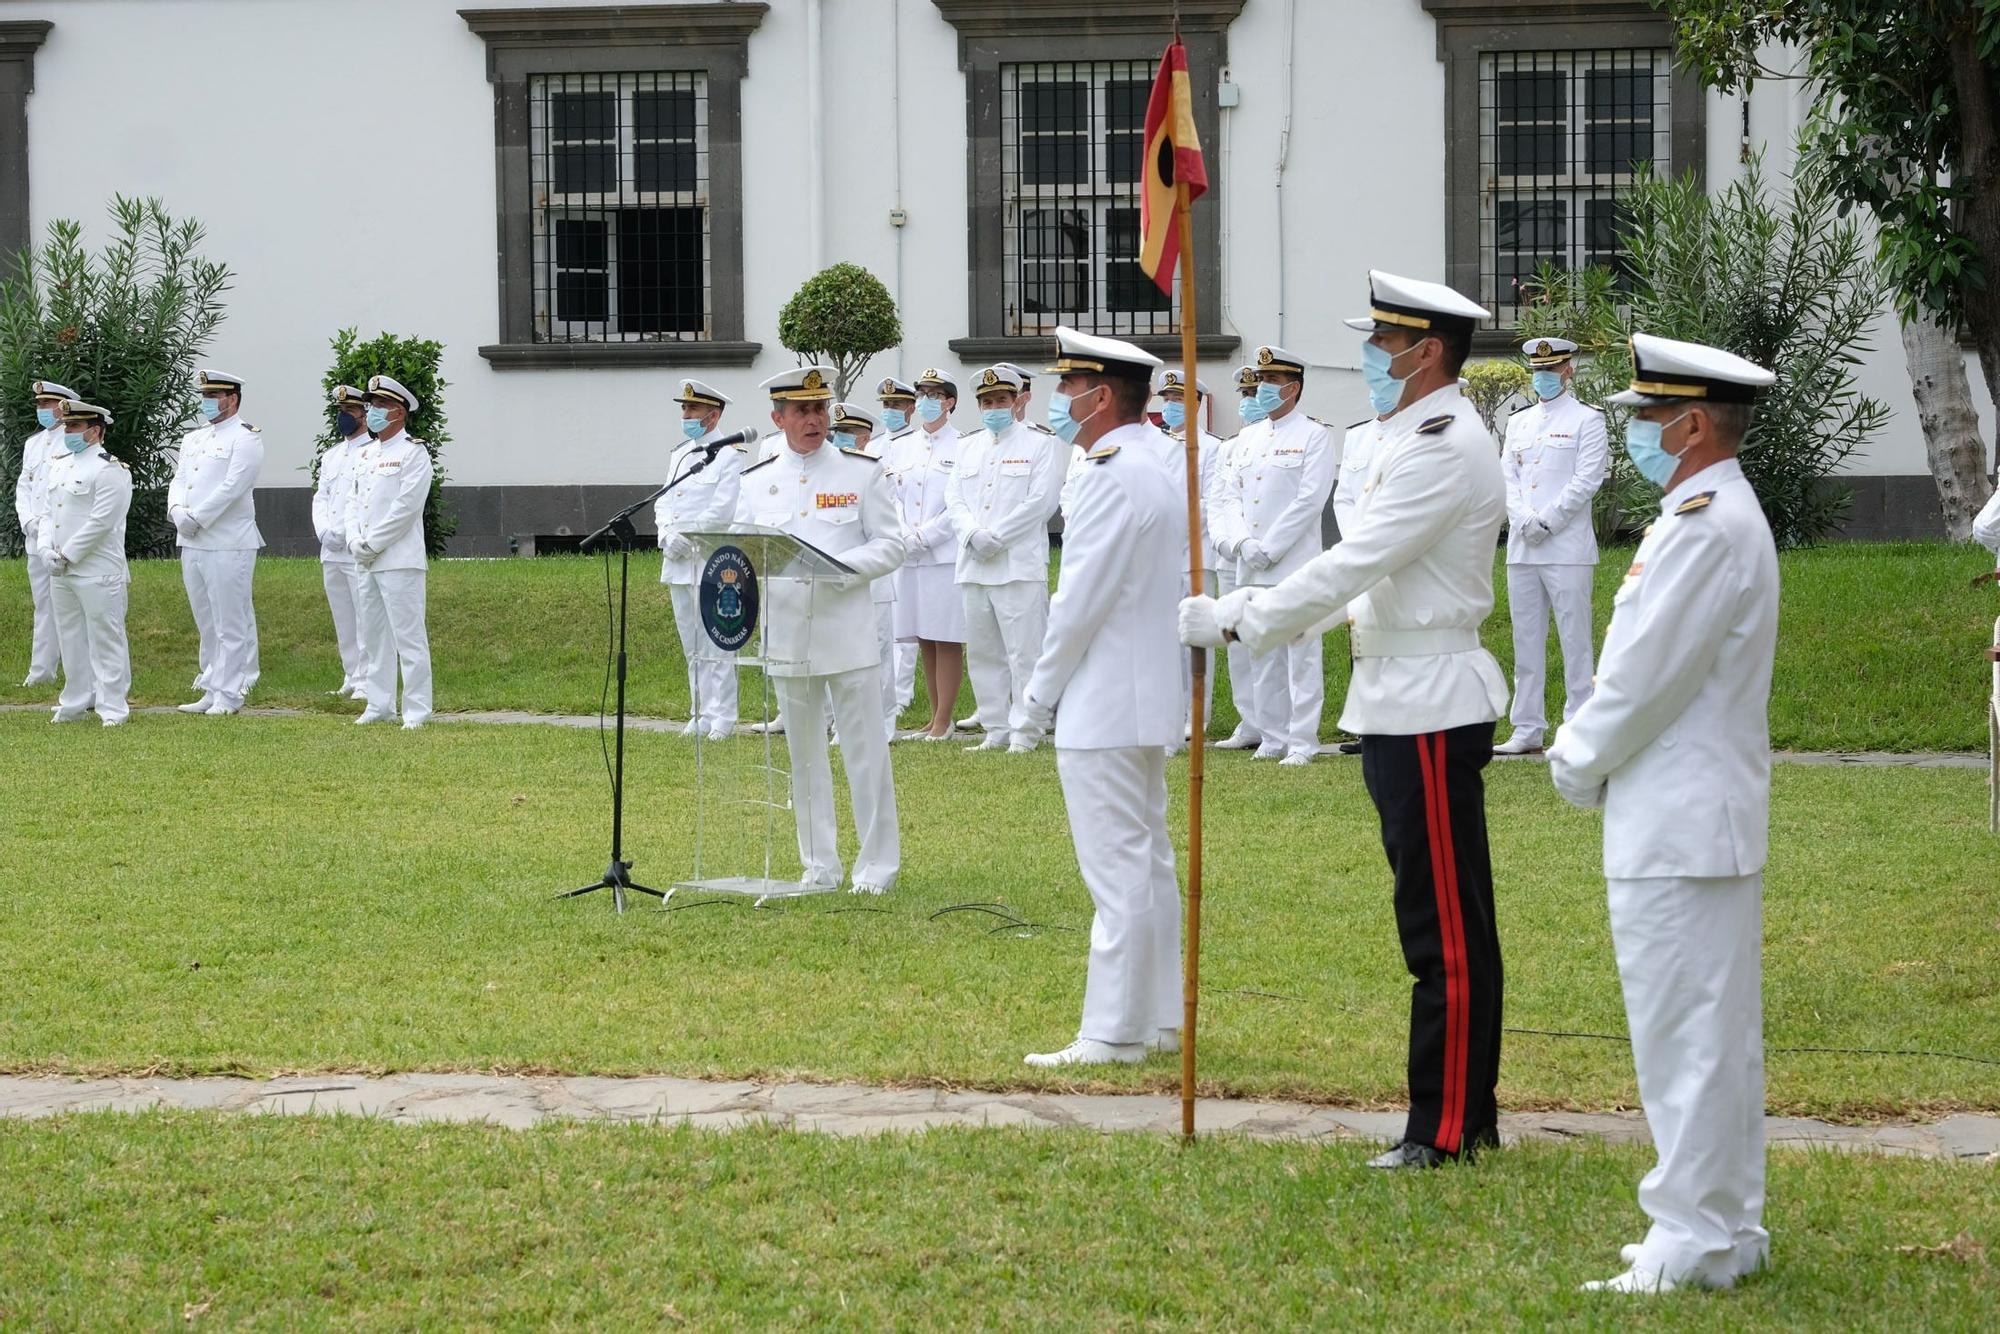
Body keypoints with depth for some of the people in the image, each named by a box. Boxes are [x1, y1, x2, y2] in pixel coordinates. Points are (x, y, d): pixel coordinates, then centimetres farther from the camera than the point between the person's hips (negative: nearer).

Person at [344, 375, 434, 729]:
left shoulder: (413, 453, -6)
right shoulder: (367, 453, 18)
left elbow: (406, 507, -14)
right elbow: (353, 500, 16)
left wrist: (371, 544, -14)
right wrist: (355, 541, -1)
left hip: (399, 560, -8)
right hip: (364, 562, 8)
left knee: (408, 636, -8)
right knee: (373, 636, 11)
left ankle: (417, 710, -6)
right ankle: (379, 705, 17)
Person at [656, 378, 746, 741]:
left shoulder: (730, 456, -6)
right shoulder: (679, 454, 17)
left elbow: (723, 510, -14)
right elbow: (664, 501, 15)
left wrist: (686, 539, -16)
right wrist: (667, 535, -4)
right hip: (677, 562, 8)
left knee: (716, 644, -7)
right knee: (692, 645, 11)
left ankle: (723, 717, -4)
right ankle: (701, 715, 17)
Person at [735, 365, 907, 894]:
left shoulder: (863, 473, 2)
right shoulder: (755, 482, 10)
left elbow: (891, 545, -1)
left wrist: (839, 567, -17)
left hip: (848, 637, -3)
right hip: (787, 640, 3)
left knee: (866, 753, -2)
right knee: (804, 756, 10)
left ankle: (877, 865, 7)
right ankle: (819, 866, 19)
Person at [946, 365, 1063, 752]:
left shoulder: (1040, 444, 2)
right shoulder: (968, 447, 19)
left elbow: (1041, 501, -8)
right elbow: (953, 498, 11)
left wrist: (995, 537, -13)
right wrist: (973, 534, -8)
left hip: (1020, 565, -6)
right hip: (973, 567, 6)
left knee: (1024, 652, -8)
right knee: (983, 653, 8)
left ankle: (1025, 733, -5)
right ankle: (996, 731, 14)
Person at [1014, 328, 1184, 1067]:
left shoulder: (1113, 476, -19)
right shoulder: (1167, 461, 11)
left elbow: (1080, 603, -20)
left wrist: (1037, 697, -11)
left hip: (1104, 707, -10)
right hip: (1151, 696, 10)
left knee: (1117, 870, -6)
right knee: (1150, 862, 16)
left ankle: (1113, 1033, -3)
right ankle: (1162, 1018, 23)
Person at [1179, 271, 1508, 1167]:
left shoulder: (1445, 449, -17)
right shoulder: (1416, 440, 16)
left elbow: (1353, 565, -21)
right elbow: (1363, 573, 20)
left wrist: (1236, 622, -16)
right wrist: (1255, 611, 10)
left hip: (1430, 709, -11)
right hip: (1401, 702, 11)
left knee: (1446, 926, -5)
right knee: (1442, 922, 14)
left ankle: (1448, 1128, -1)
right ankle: (1468, 1114, 20)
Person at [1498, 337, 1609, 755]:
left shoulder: (1586, 420, 0)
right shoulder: (1518, 422, 17)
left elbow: (1587, 479, -8)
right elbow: (1507, 477, 11)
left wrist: (1545, 522, -13)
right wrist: (1524, 520, -7)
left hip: (1567, 547, -6)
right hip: (1521, 547, 6)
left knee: (1575, 641, -5)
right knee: (1526, 642, 7)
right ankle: (1527, 731, 12)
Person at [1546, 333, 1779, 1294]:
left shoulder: (1708, 528, -19)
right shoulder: (1714, 514, 15)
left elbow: (1645, 676, -20)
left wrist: (1576, 763, -5)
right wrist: (1587, 752, 12)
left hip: (1678, 828, -11)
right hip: (1700, 818, 11)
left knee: (1687, 1033, -6)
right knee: (1714, 1032, 15)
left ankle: (1695, 1246, -2)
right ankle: (1725, 1228, 22)